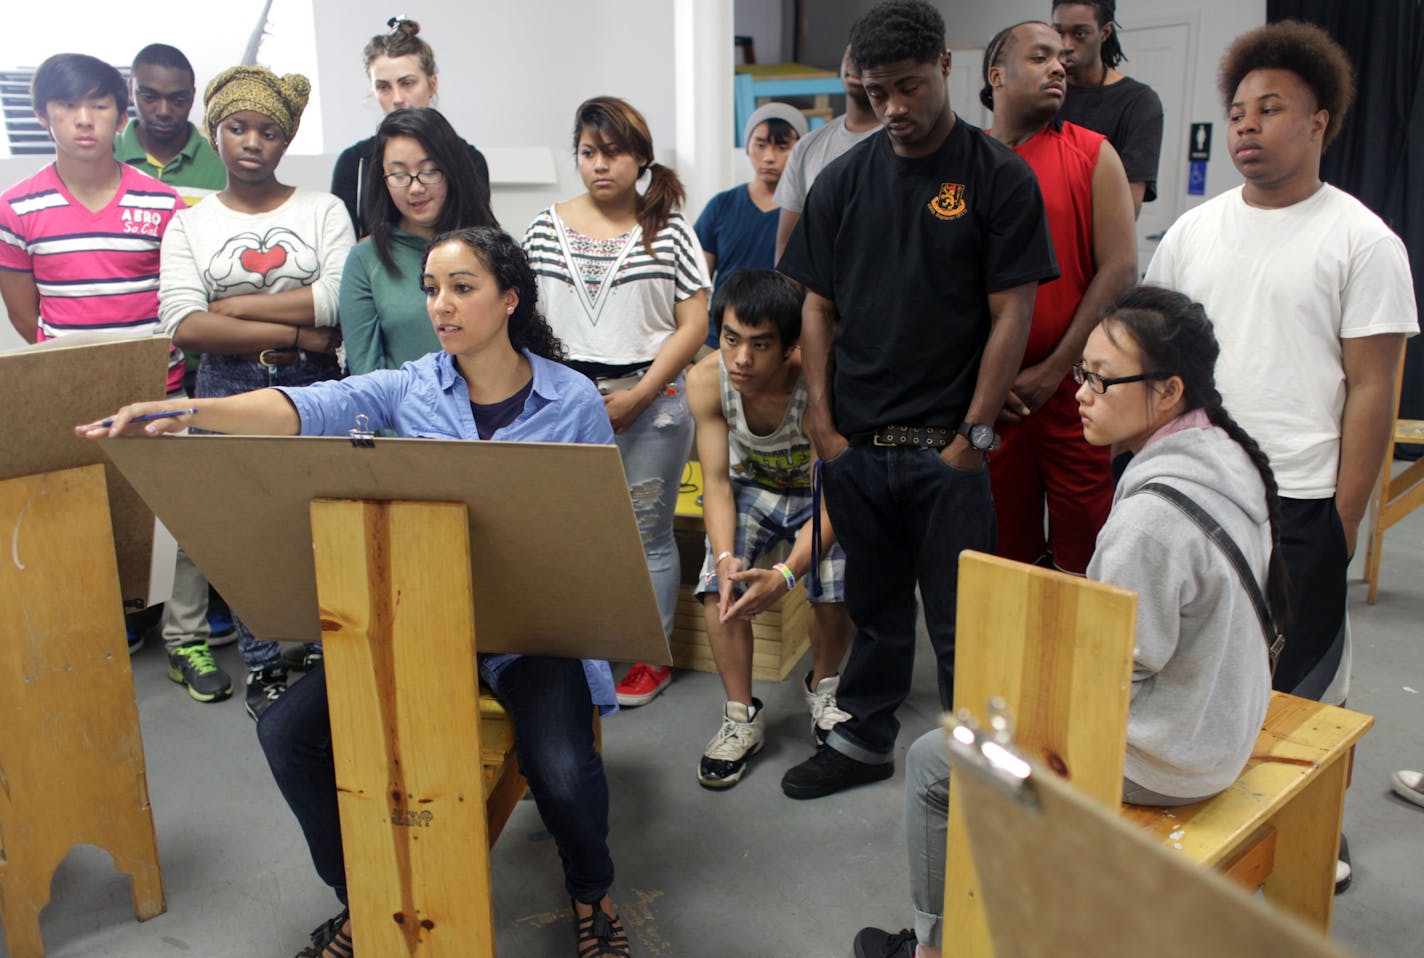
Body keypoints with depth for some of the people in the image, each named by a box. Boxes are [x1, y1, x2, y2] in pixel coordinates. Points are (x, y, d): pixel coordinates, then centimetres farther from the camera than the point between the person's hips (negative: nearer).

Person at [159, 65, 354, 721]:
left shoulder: (323, 211, 6)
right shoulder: (189, 226, 8)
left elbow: (341, 301, -11)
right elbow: (184, 326, -7)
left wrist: (231, 306, -10)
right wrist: (296, 334, -14)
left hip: (315, 387, -1)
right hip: (228, 394, 1)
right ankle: (262, 668, 20)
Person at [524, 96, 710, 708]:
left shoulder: (670, 233, 1)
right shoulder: (546, 230, 8)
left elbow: (693, 325, -3)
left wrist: (638, 396, -11)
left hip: (651, 400, -2)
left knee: (647, 533, 4)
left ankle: (652, 657, 20)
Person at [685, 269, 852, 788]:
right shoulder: (706, 380, -24)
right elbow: (716, 481, -18)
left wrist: (787, 573, -46)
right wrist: (725, 556, -36)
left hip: (816, 495, -2)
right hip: (750, 489, 2)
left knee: (836, 594, -23)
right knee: (718, 586, -22)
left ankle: (823, 687, 11)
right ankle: (741, 717, -2)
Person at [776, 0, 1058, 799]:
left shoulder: (999, 177, -3)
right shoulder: (846, 179, 8)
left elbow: (1012, 316, -6)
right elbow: (818, 305, 9)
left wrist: (974, 435, -10)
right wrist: (822, 420, 2)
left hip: (947, 446, -3)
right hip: (855, 442, 4)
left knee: (961, 621, 4)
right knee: (875, 604, 17)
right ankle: (866, 740, 33)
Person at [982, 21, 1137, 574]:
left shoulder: (1093, 155, 5)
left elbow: (1120, 269, -2)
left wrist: (1054, 369, -8)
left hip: (1076, 383, 0)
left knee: (1083, 550, 3)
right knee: (1005, 550, 10)